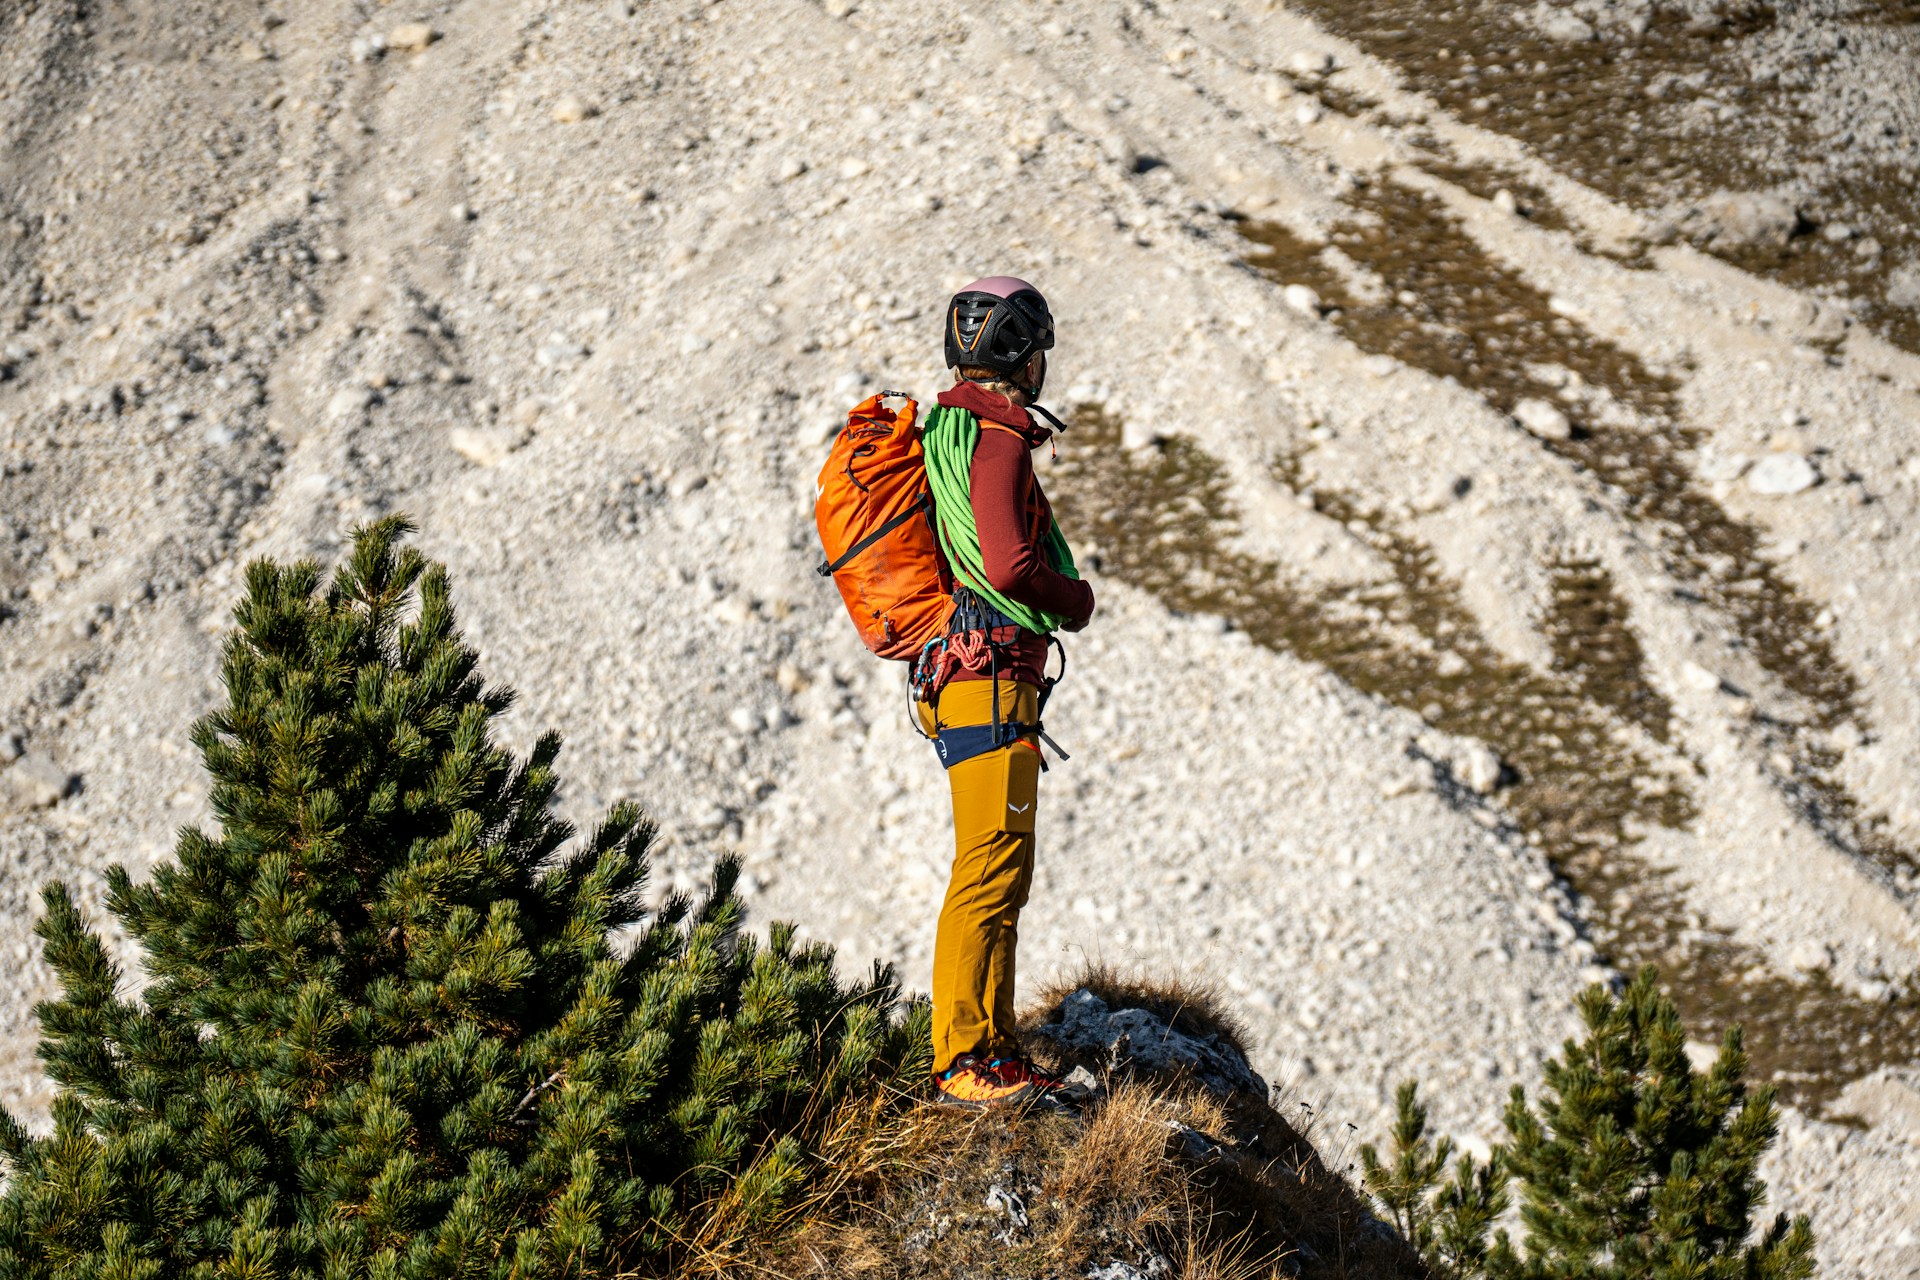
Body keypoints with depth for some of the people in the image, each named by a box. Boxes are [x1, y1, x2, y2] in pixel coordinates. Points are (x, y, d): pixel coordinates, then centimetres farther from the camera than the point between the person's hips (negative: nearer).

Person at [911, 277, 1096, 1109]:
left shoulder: (946, 433, 17)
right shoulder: (1000, 442, -14)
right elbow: (1009, 565, -26)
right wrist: (1075, 599, -7)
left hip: (961, 676, 10)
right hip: (991, 676, -10)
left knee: (1002, 875, 14)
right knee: (992, 871, -10)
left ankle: (992, 1052, 18)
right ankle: (962, 1063, -9)